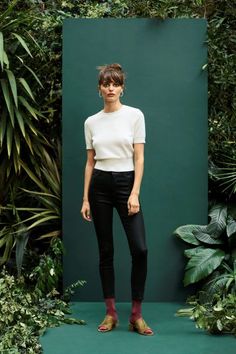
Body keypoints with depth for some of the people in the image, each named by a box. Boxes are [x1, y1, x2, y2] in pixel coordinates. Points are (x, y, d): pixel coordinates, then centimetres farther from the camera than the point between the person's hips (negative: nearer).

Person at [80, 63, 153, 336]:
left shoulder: (134, 115, -2)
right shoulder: (91, 122, 7)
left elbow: (139, 158, -6)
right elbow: (90, 162, 9)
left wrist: (135, 193, -15)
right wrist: (85, 198, 5)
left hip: (126, 183, -3)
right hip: (100, 186, 3)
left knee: (139, 249, -12)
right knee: (105, 251, 6)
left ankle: (136, 315, 2)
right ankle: (111, 313, 16)